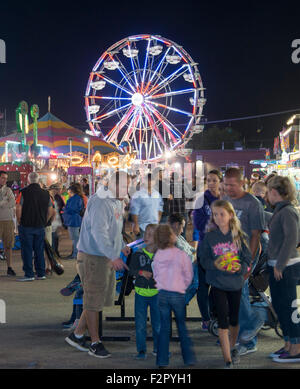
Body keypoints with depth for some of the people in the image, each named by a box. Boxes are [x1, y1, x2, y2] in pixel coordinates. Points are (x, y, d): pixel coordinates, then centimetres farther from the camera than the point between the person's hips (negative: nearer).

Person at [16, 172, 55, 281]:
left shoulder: (24, 192, -9)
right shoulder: (45, 193, 5)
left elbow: (18, 209, -12)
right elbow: (51, 211, 9)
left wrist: (20, 222, 2)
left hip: (26, 226, -4)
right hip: (40, 226, 4)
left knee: (27, 250, 1)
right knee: (39, 250, 11)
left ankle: (29, 274, 1)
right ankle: (41, 273, 15)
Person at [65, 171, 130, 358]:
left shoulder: (117, 203, 13)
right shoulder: (100, 204, -20)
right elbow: (99, 233, -29)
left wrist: (122, 246, 17)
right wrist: (113, 257, -34)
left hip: (107, 259, 10)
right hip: (93, 258, -10)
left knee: (101, 299, 15)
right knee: (94, 301, 1)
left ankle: (77, 335, 27)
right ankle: (95, 343, 13)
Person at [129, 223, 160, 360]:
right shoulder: (138, 254, 1)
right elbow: (131, 270, -5)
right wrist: (141, 272, -21)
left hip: (156, 293, 0)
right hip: (141, 292, 0)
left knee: (158, 323, 8)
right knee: (140, 324, 3)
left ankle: (158, 348, 25)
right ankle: (141, 350, 14)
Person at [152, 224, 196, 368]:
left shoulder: (157, 256, -1)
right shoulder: (182, 255, -11)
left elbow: (155, 275, 9)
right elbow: (188, 276, -2)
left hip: (162, 294, 2)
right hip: (178, 294, -2)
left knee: (164, 327, 10)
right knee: (182, 326, 11)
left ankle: (162, 361, 11)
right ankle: (189, 359, 15)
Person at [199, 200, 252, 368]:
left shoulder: (239, 236, -5)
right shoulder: (210, 236, -5)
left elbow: (248, 258, -2)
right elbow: (204, 259, -2)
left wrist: (239, 268, -21)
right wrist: (215, 264, -22)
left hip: (236, 283, 1)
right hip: (217, 283, -1)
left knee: (234, 319, 16)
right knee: (223, 321, -3)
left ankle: (233, 348, 41)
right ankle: (228, 360, 2)